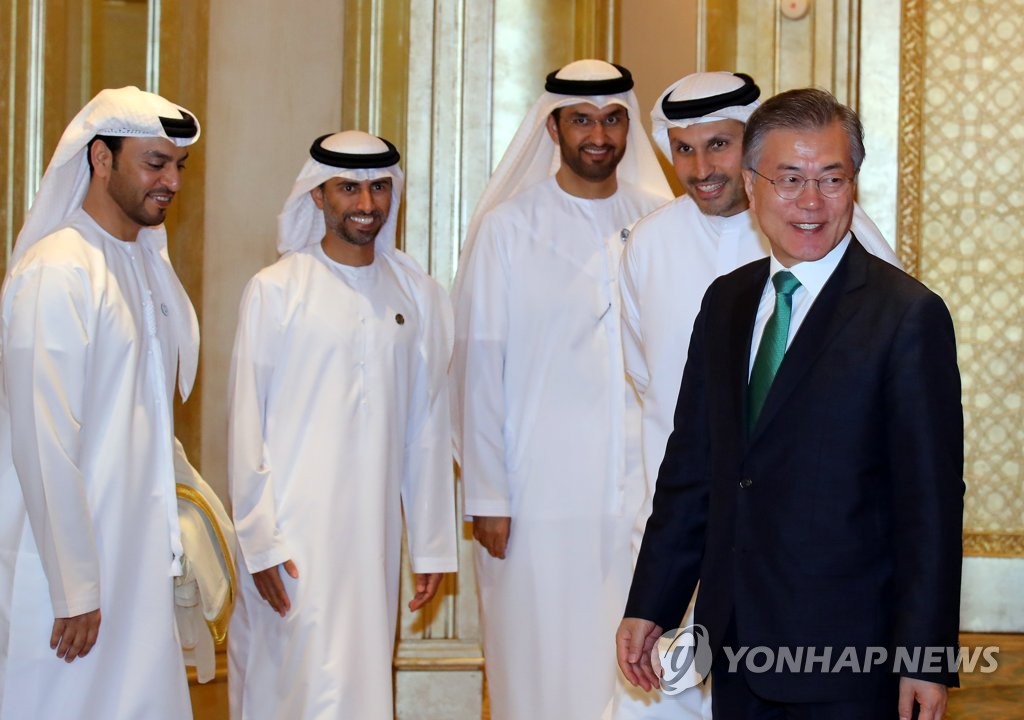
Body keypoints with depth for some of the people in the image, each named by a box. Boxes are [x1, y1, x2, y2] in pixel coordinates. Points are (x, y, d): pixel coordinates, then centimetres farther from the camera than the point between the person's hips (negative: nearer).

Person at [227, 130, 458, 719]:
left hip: (375, 532, 4)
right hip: (294, 535, -4)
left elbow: (428, 428, 9)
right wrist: (260, 539, -7)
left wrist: (433, 544, 8)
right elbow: (248, 427, -2)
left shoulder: (417, 296, 8)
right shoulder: (275, 291, -2)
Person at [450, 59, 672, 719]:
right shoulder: (509, 226, 1)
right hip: (540, 493, -2)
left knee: (630, 667, 4)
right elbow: (480, 366, 0)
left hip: (639, 491, 2)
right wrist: (486, 496, -4)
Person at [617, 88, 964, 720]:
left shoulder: (909, 316, -9)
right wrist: (650, 605, 8)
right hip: (735, 641, 5)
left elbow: (931, 502, -11)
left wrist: (925, 661, -13)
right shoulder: (726, 302, 9)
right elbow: (690, 467, 11)